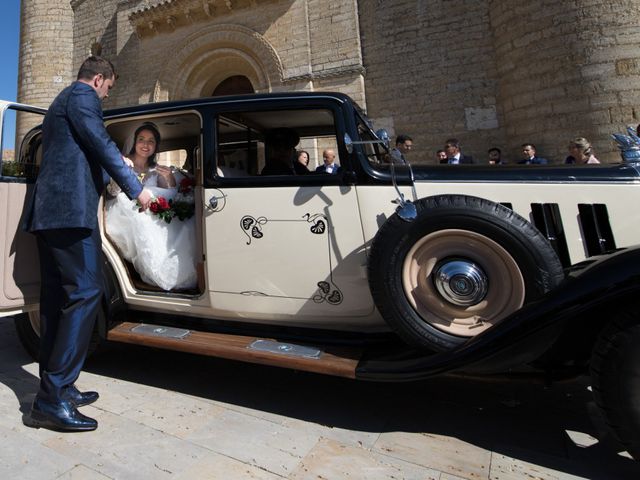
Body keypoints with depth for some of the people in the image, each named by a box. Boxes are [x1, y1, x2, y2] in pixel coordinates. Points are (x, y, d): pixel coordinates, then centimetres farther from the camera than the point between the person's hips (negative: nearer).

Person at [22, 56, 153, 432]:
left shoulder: (61, 101, 29)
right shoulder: (83, 96, 0)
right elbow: (102, 145, -13)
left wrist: (111, 168, 44)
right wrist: (136, 189, -10)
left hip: (47, 210, 11)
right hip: (71, 208, -11)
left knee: (58, 298, 9)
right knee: (86, 292, -12)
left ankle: (54, 390, 16)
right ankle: (52, 401, -9)